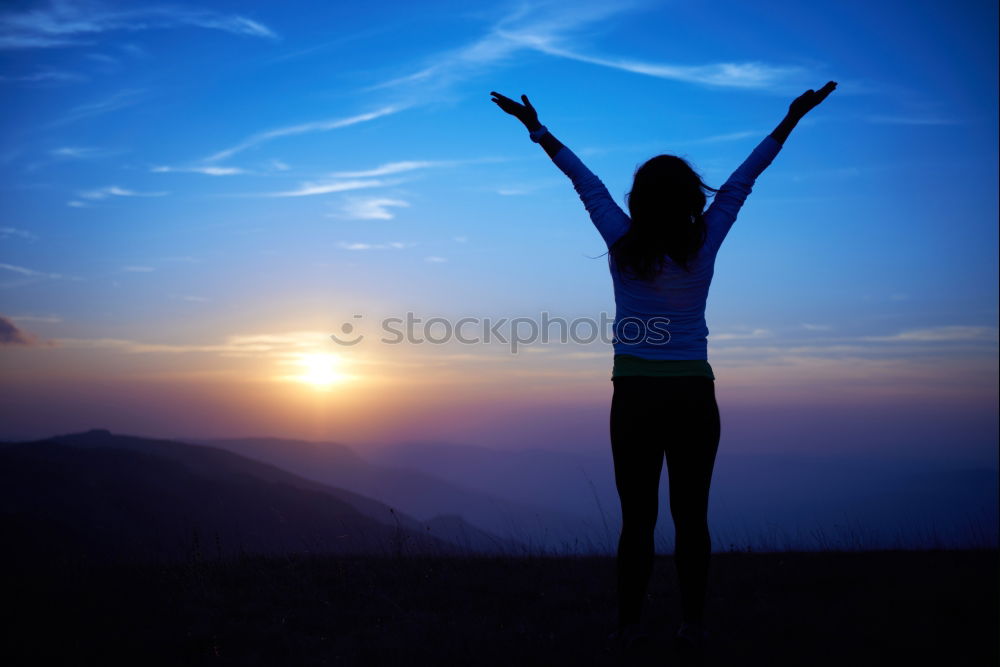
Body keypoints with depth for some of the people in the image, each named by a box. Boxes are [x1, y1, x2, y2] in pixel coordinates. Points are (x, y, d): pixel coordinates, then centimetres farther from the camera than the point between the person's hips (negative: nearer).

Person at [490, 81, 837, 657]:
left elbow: (586, 182, 4)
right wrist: (791, 119, 17)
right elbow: (742, 180, 5)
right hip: (694, 394, 0)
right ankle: (693, 625, 9)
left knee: (637, 515, 5)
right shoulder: (704, 245, -5)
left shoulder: (624, 246, -6)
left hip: (636, 394, 0)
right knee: (691, 515, 5)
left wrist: (537, 129, 17)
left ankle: (630, 623, 9)